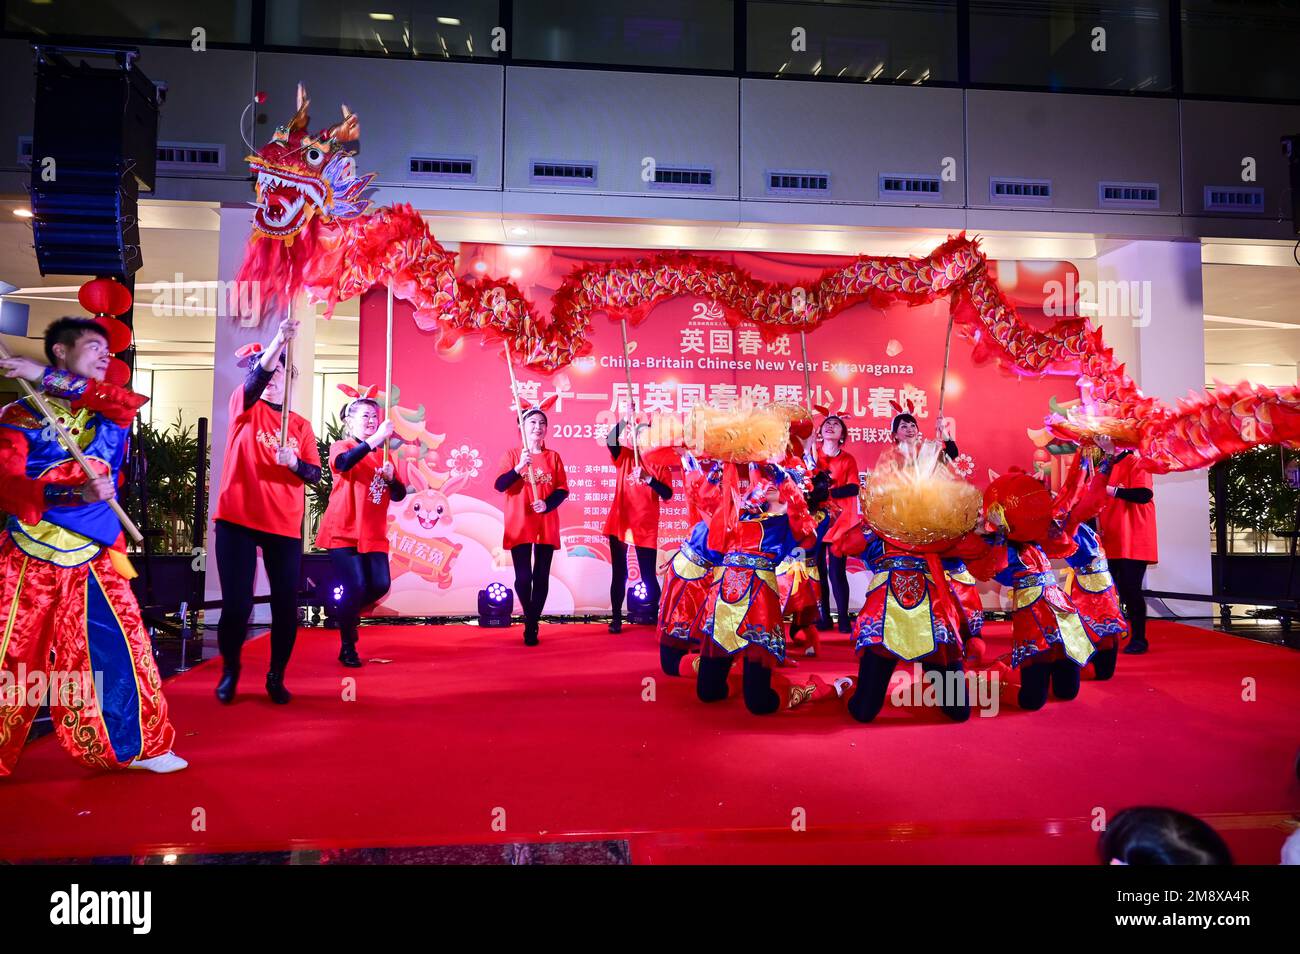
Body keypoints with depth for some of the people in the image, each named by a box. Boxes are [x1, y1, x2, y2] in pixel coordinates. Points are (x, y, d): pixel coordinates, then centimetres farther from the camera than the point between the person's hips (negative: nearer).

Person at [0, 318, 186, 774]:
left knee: (124, 646, 5)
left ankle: (138, 746, 19)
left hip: (97, 558, 3)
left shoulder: (111, 412, 9)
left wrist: (48, 379, -16)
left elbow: (131, 401, -16)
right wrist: (73, 492, -33)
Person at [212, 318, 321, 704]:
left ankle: (276, 676, 18)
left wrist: (294, 462, -15)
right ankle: (229, 670, 23)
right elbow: (255, 378, -17)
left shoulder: (301, 425, 13)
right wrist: (278, 340, -31)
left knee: (286, 604, -1)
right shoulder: (245, 407, 5)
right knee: (236, 603, -3)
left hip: (285, 525, 2)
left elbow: (315, 474, 6)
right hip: (237, 519, -2)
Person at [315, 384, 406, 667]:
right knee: (356, 587, -13)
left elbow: (399, 495, 8)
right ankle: (347, 648, 6)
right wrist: (375, 439, -36)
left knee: (380, 584, -7)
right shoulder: (341, 446, -1)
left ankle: (348, 612, 25)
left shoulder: (383, 454, 12)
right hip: (343, 532, -4)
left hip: (374, 534, 5)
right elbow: (344, 463, -27)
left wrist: (390, 477, -13)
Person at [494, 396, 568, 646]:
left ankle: (532, 624, 15)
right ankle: (530, 620, 19)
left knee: (541, 576, 2)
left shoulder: (553, 457, 6)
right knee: (523, 577, -6)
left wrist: (548, 504, -16)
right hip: (519, 525, -2)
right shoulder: (512, 454, 1)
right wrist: (519, 468, -26)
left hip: (546, 526, 2)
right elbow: (500, 485, -10)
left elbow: (563, 490, 3)